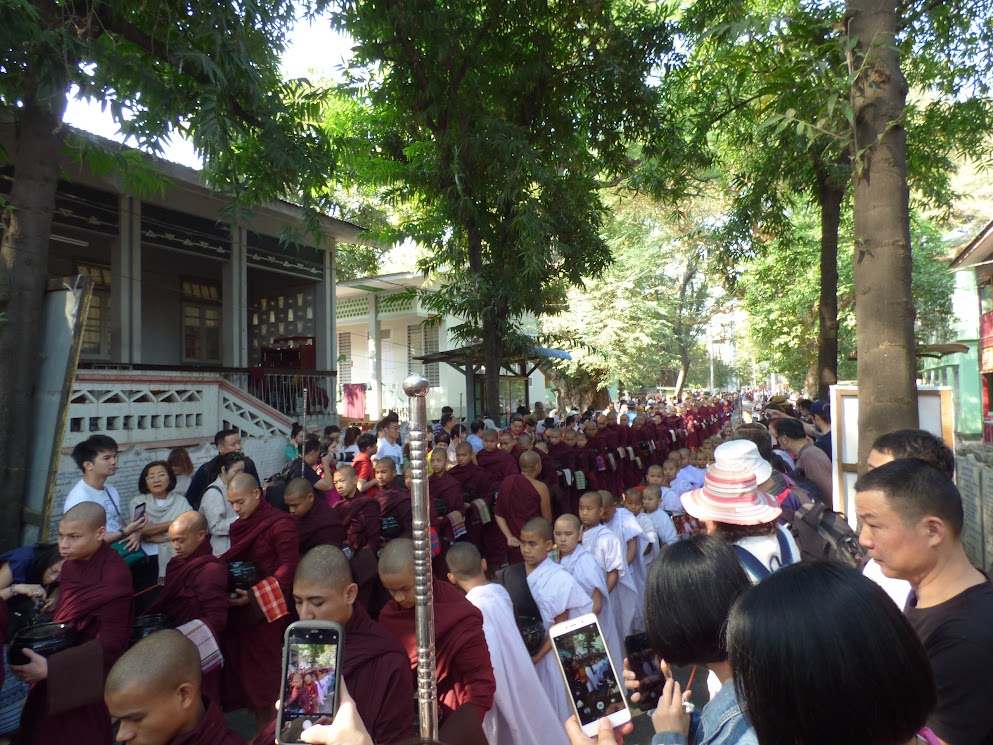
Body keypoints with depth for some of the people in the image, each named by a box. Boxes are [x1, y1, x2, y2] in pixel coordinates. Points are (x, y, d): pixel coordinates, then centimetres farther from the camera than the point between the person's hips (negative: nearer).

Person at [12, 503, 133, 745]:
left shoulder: (114, 576, -24)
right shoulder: (71, 565, -1)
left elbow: (110, 644, -24)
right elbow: (64, 620, 10)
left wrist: (50, 668, -26)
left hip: (89, 681, -7)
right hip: (58, 680, 7)